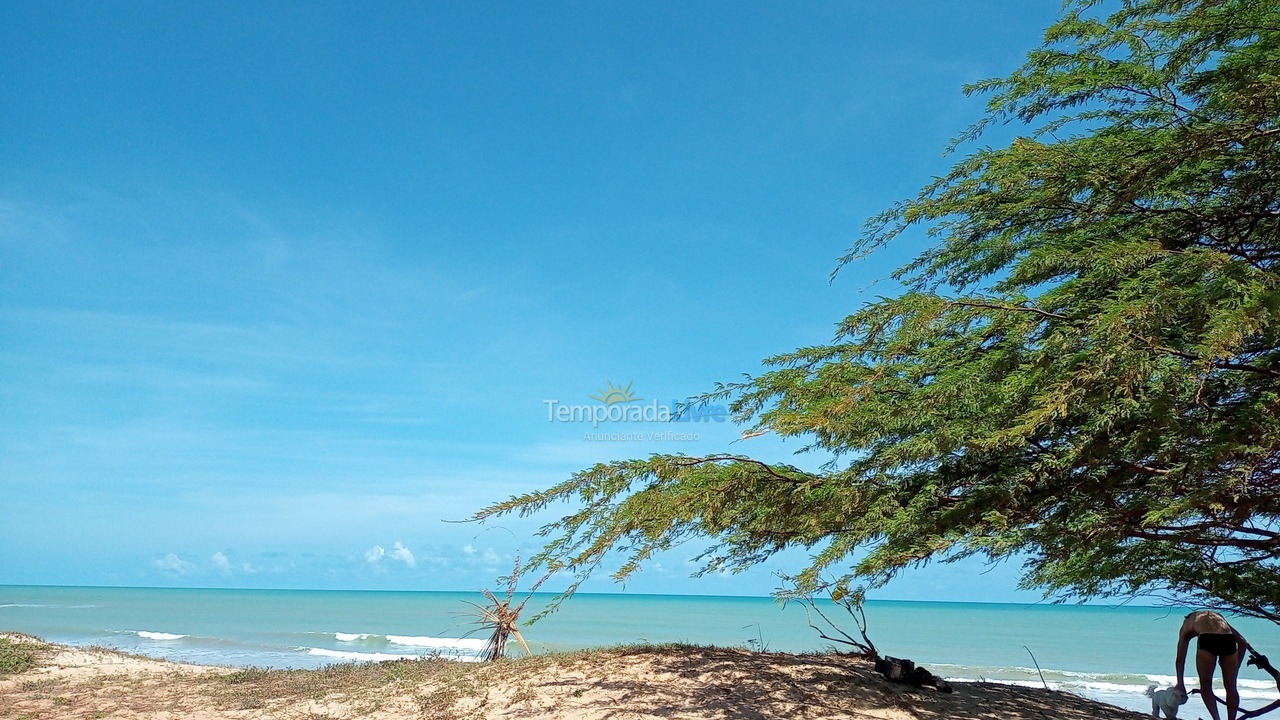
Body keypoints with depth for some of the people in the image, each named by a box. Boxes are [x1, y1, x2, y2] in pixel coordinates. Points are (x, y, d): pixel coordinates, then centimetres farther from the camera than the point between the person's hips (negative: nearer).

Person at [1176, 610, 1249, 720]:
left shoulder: (1187, 624, 32)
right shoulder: (1219, 617, 40)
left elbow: (1180, 658, 30)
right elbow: (1243, 642, 30)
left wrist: (1180, 683, 34)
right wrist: (1236, 667, 31)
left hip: (1207, 640, -2)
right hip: (1228, 639, 3)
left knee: (1205, 686, 13)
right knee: (1230, 687, 18)